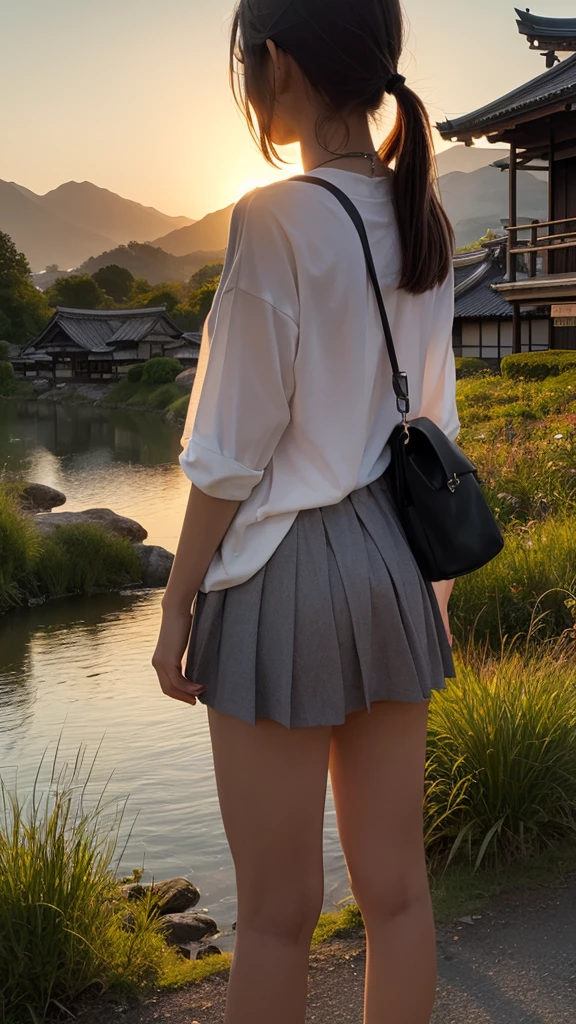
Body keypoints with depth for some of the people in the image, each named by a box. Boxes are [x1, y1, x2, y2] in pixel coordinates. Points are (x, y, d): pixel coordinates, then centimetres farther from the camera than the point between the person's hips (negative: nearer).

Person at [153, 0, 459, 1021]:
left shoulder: (276, 221, -16)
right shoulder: (423, 220, 5)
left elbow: (233, 453, -15)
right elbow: (433, 424, 11)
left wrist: (177, 607, -5)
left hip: (288, 573, -7)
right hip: (397, 564, 7)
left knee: (278, 911, 8)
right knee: (396, 888, 15)